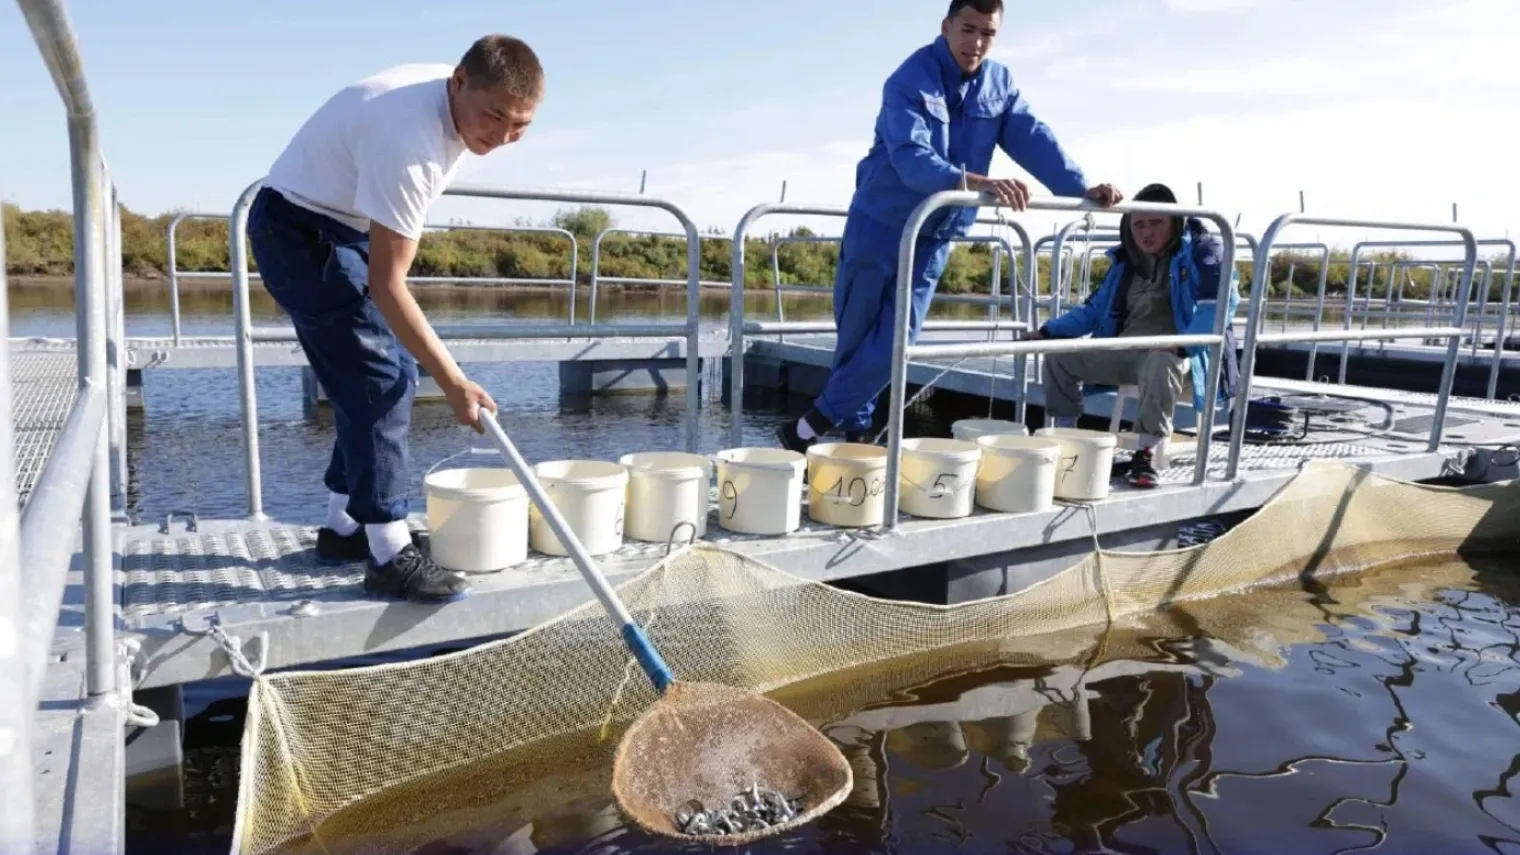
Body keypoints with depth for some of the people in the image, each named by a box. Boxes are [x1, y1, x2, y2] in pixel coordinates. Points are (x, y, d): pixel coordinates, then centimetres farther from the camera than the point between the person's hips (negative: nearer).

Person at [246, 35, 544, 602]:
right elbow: (387, 285, -32)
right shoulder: (408, 143, -34)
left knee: (393, 373, 7)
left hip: (345, 226, 9)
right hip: (297, 229, -9)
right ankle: (388, 554, -10)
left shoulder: (459, 104, -7)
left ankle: (345, 527, 17)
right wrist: (454, 383, -34)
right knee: (376, 381, -16)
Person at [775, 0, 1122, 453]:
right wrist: (974, 182, -48)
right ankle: (852, 432, 17)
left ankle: (809, 428, 10)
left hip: (934, 237, 5)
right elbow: (911, 157, -33)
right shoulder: (908, 82, -18)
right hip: (880, 227, -5)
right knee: (854, 339, 2)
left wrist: (1081, 188, -18)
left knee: (894, 344, -1)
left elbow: (1034, 140, -4)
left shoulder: (999, 83, 3)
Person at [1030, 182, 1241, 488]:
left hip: (1172, 354, -6)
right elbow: (1094, 308, 20)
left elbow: (1221, 301, -18)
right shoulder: (1126, 259, 16)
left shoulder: (1200, 249, -3)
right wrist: (1049, 331, 4)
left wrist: (1182, 343, -35)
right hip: (1124, 352, 6)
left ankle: (1146, 453, -30)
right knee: (1059, 355, -7)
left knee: (1160, 363, -41)